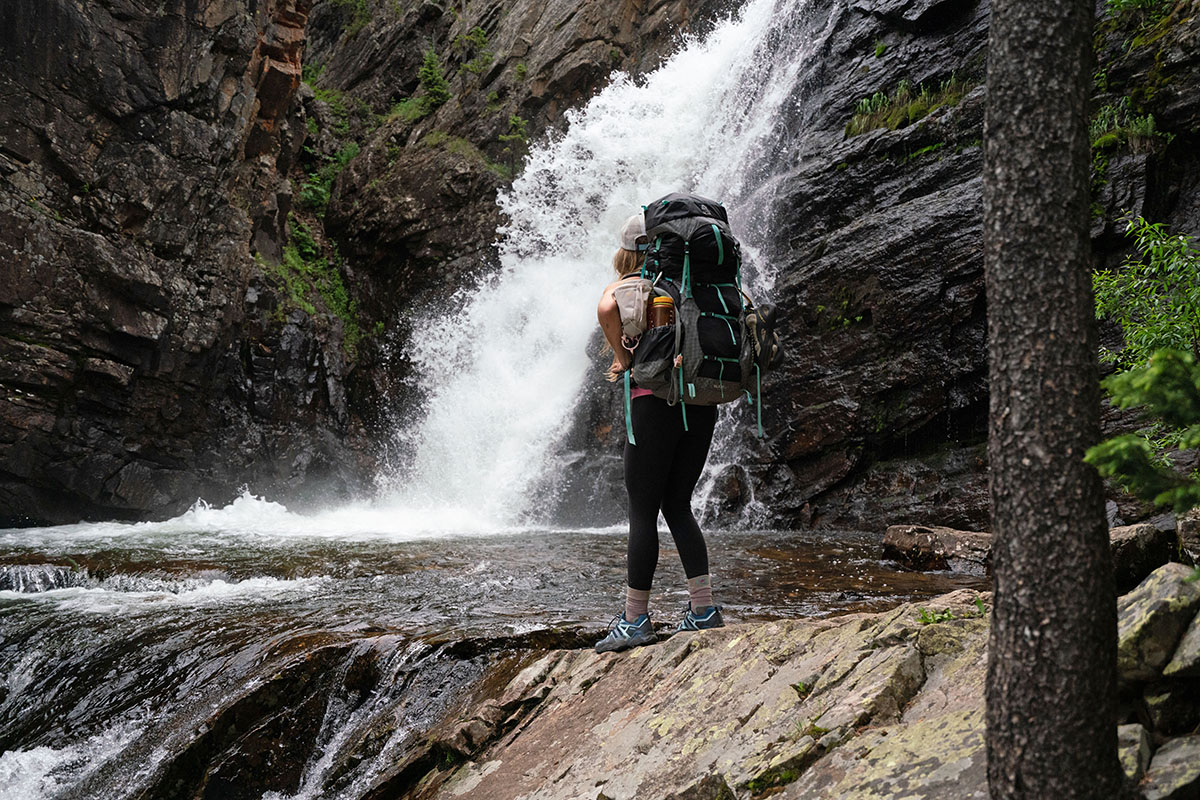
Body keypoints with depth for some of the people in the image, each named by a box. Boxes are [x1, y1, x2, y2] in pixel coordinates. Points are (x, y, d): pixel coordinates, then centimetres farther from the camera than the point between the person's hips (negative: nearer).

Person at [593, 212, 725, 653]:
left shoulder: (624, 286, -1)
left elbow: (606, 310, -23)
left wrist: (621, 357, -9)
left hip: (655, 403, -5)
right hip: (702, 405, 5)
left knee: (642, 512, 2)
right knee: (677, 506, 15)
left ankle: (635, 619, 5)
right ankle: (704, 607, 10)